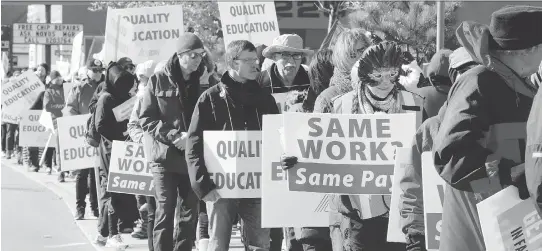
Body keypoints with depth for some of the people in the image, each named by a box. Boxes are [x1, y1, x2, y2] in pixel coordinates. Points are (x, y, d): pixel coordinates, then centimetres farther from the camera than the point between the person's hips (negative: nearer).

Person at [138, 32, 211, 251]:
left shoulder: (202, 80, 7)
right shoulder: (159, 81, -1)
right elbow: (146, 119, -3)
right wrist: (174, 136, -15)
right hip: (165, 154, -3)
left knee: (189, 212, 6)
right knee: (165, 210, -6)